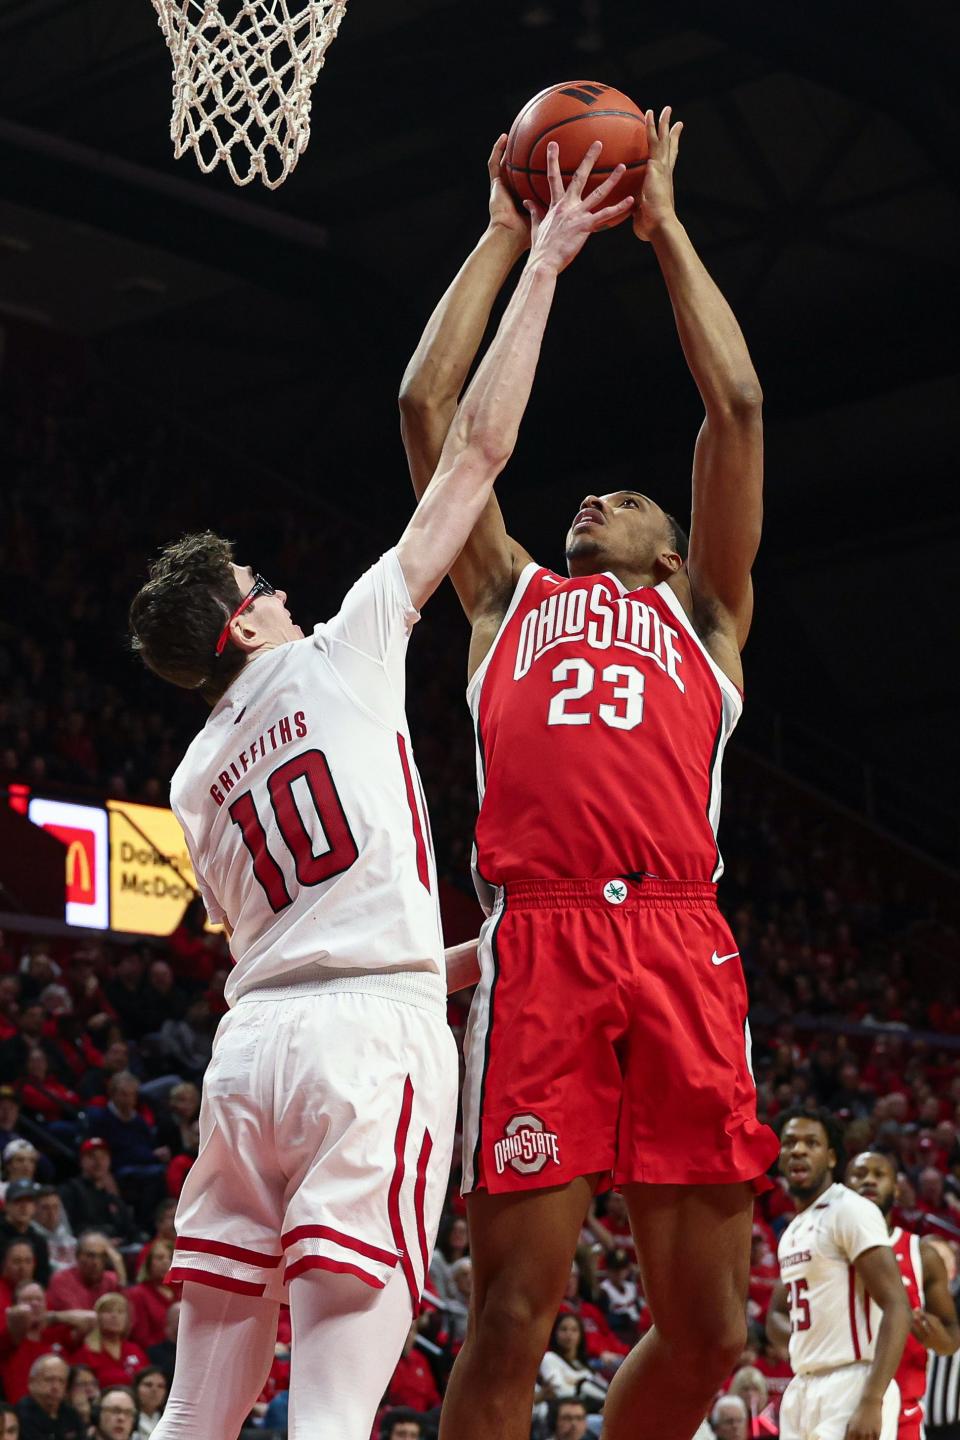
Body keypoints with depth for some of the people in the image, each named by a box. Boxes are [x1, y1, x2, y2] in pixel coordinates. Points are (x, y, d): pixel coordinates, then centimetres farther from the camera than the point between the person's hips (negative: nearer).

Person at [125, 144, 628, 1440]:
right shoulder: (341, 655, 6)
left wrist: (446, 962, 38)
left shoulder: (195, 779, 21)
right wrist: (540, 266, 14)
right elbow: (476, 451, 6)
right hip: (371, 1032, -6)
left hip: (251, 1040, 7)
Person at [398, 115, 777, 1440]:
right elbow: (429, 406, 26)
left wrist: (666, 230, 29)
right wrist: (509, 236, 32)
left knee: (706, 1328, -2)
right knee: (513, 1317, -6)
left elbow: (738, 408, 22)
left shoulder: (701, 614, 28)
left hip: (681, 946, 1)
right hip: (538, 944, -1)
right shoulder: (510, 598, 29)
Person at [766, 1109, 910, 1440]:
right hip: (803, 1388, 9)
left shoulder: (850, 1210, -9)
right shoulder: (793, 1230, 18)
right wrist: (803, 1337, 7)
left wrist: (871, 1403, -26)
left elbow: (897, 1309, -17)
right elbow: (777, 1314, 32)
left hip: (851, 1386, -9)